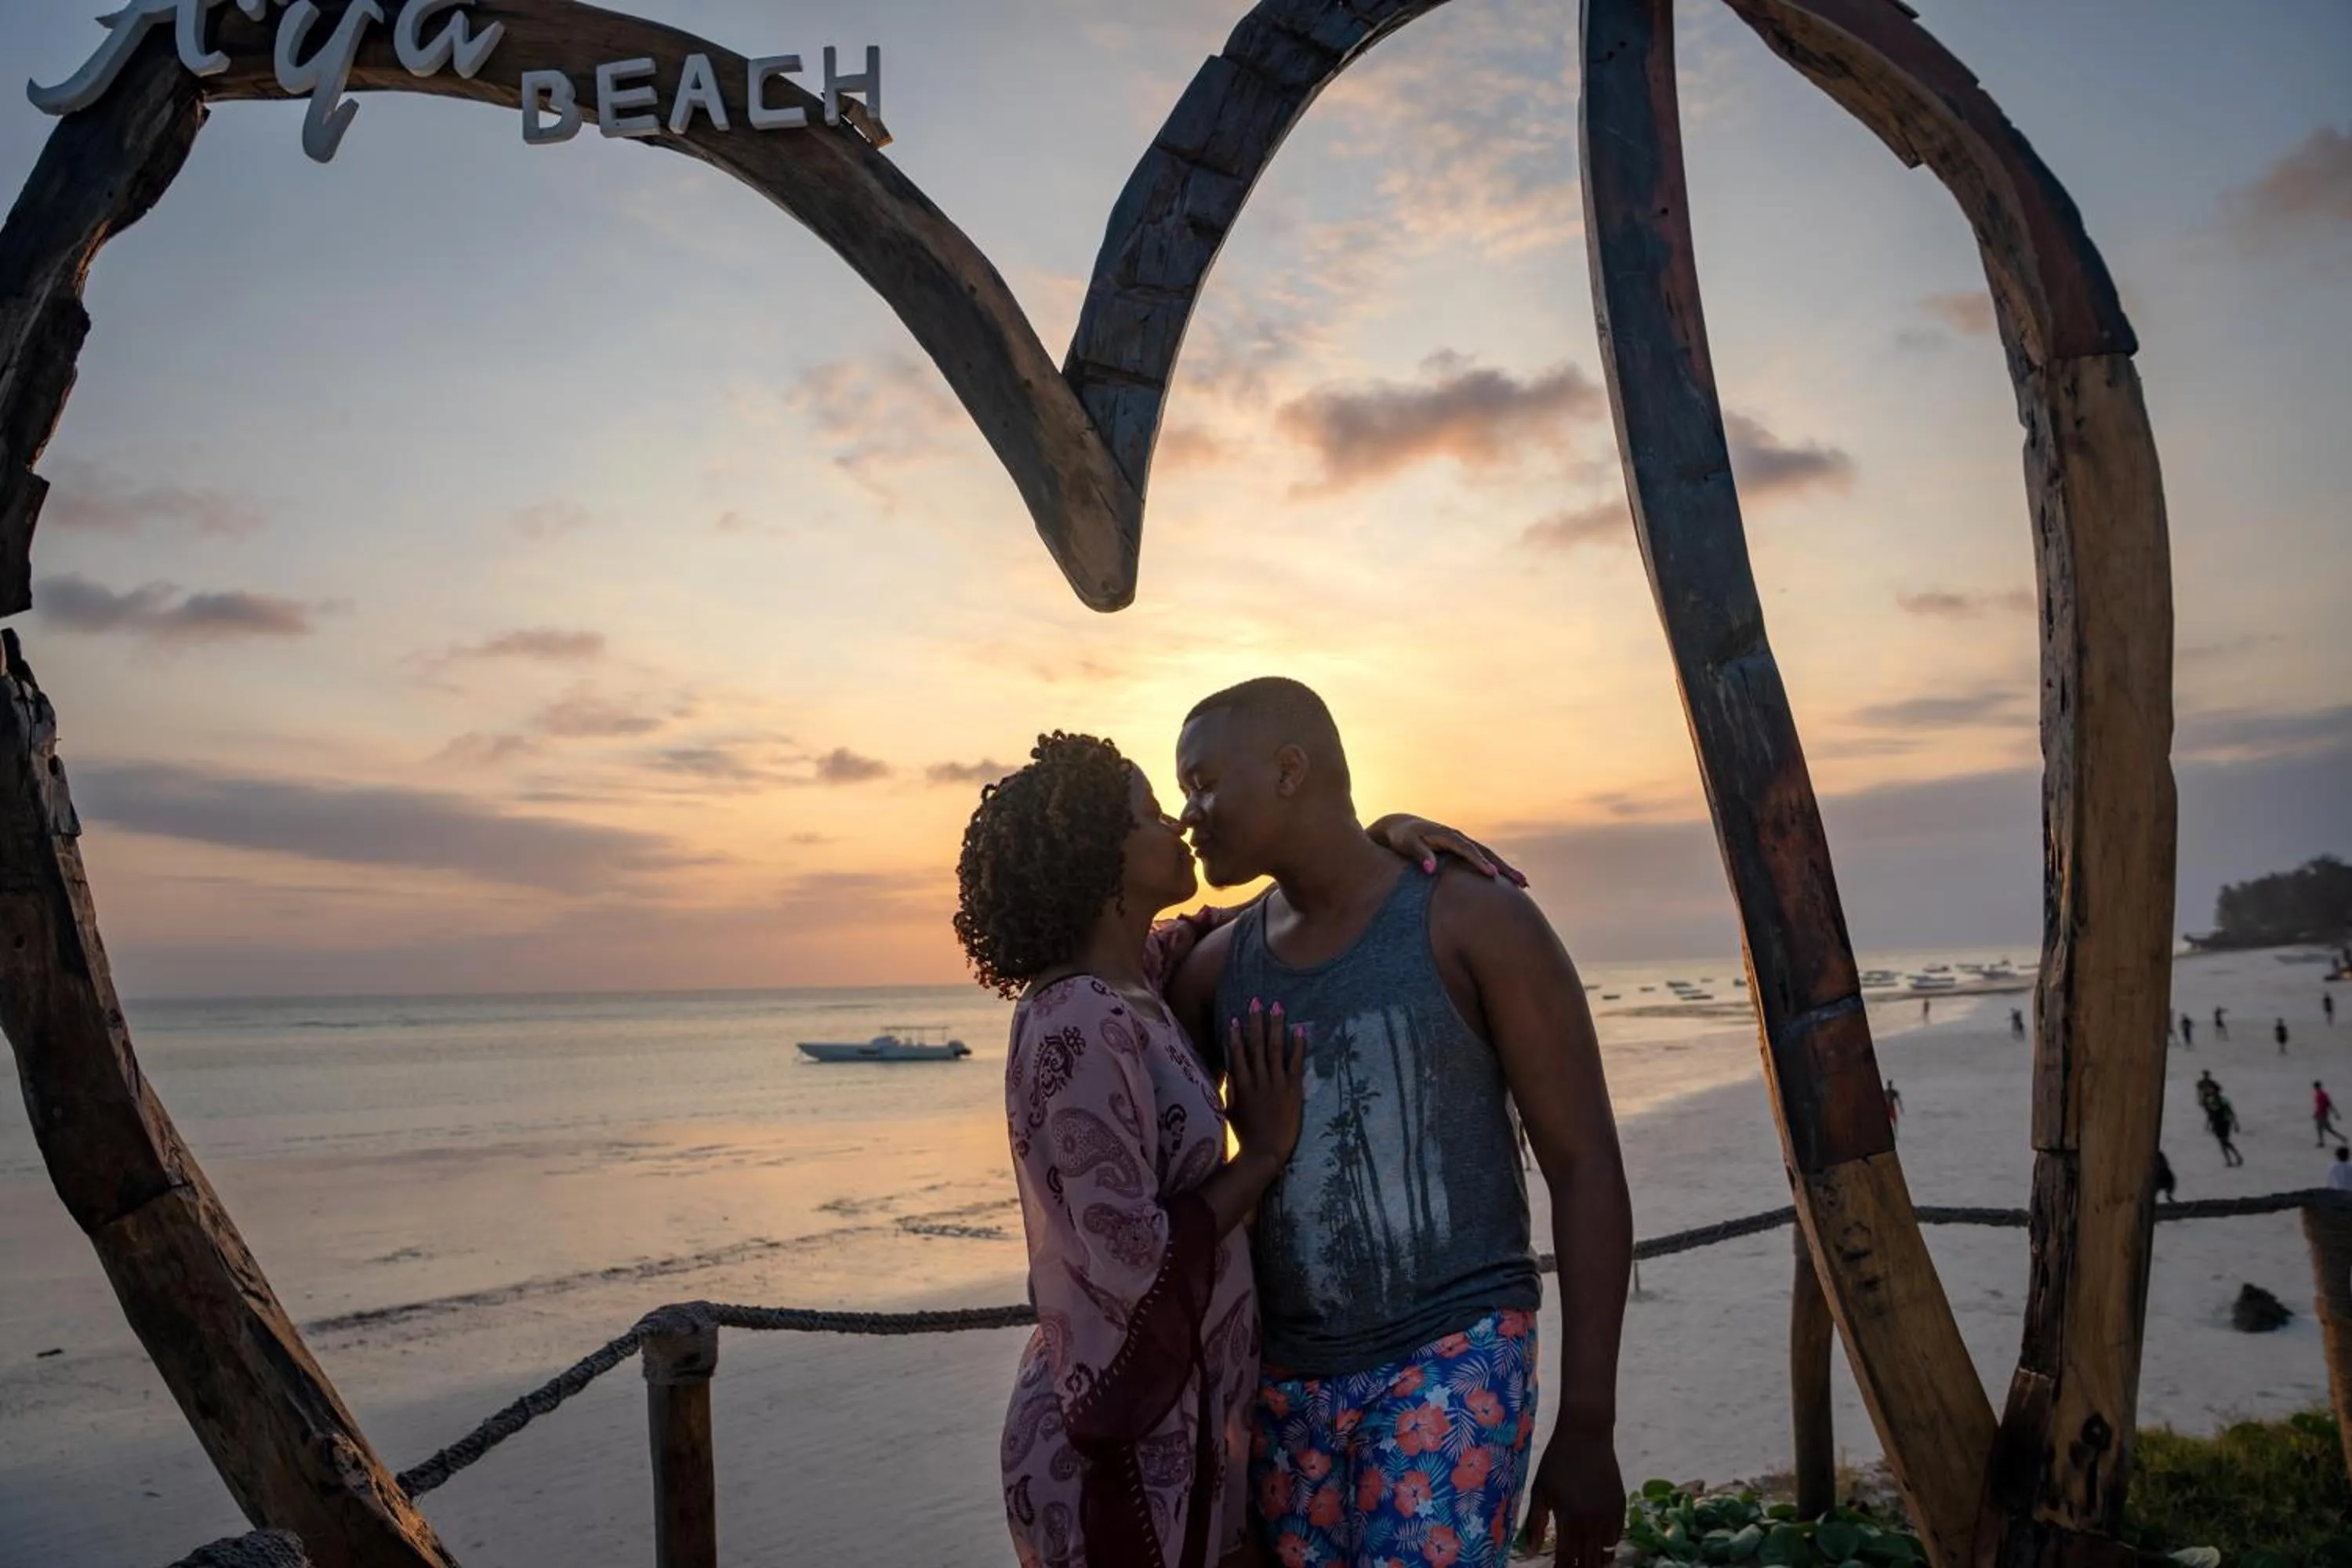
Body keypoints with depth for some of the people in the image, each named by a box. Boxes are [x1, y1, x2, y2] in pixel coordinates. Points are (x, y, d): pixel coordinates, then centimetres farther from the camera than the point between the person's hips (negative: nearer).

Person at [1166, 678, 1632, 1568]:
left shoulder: (1474, 921, -7)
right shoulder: (1217, 965, 6)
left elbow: (1586, 1168, -8)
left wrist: (1587, 1427, -10)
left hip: (1452, 1359, -4)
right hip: (1280, 1376, 5)